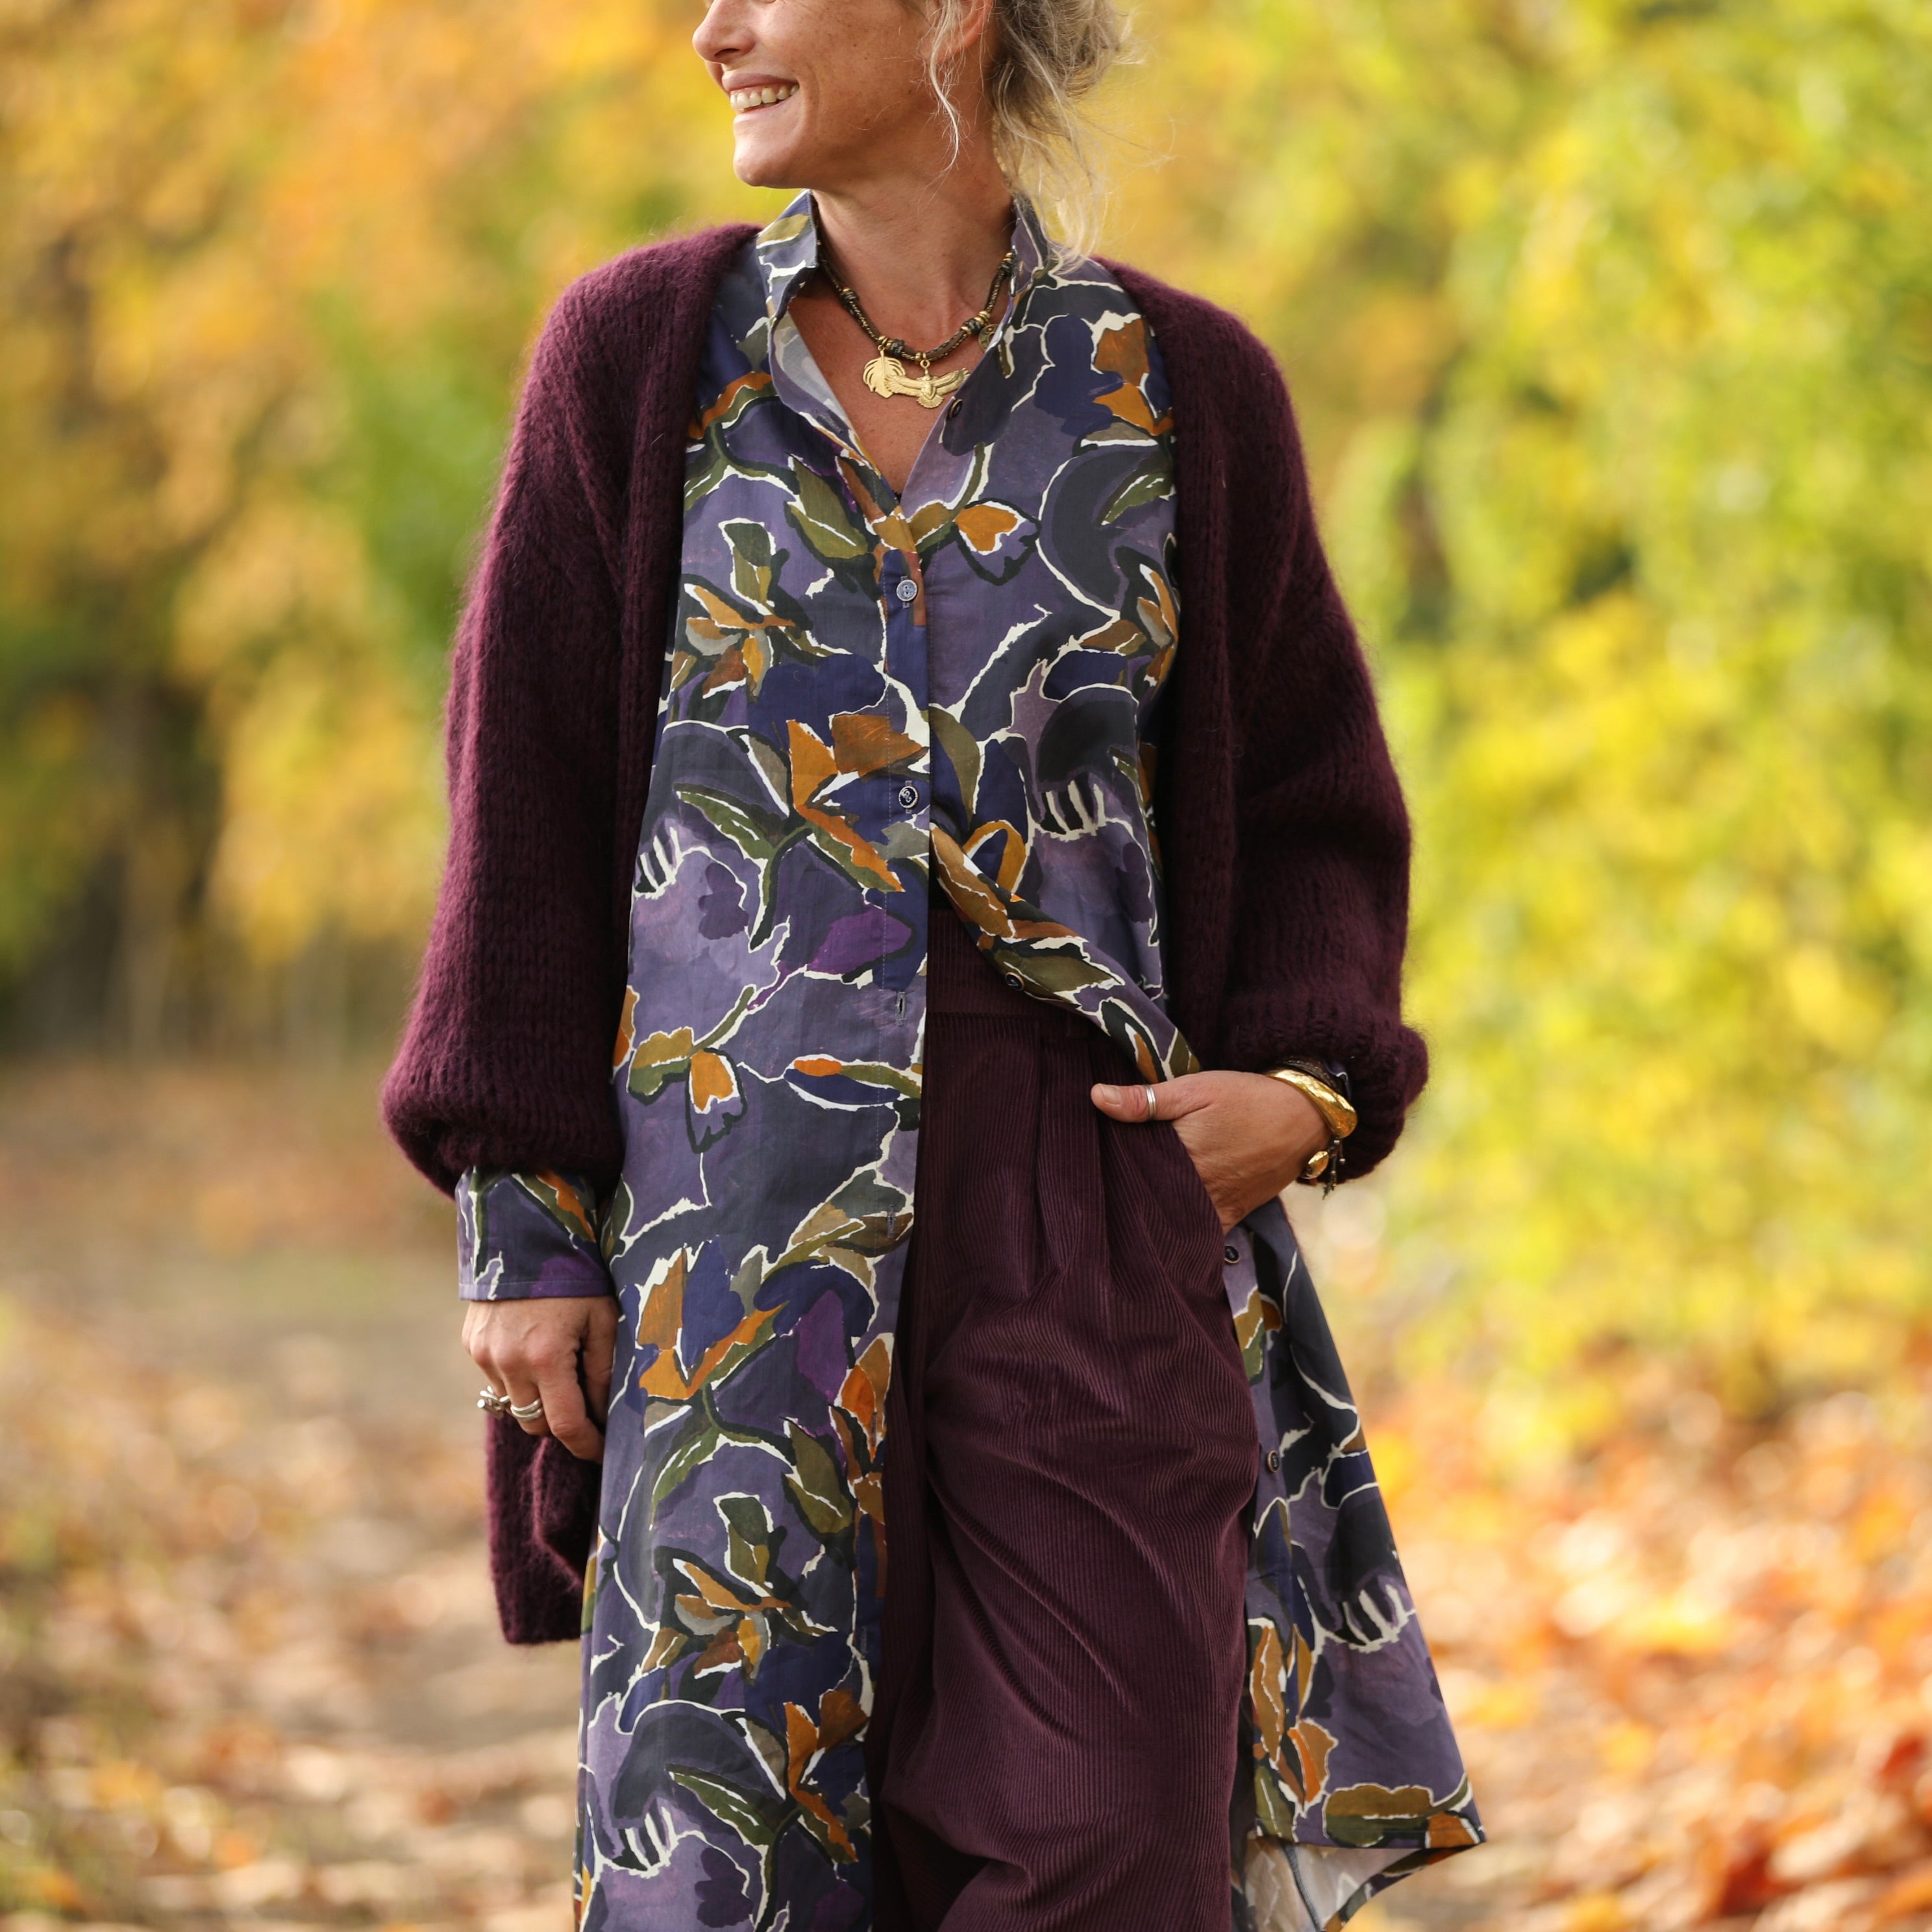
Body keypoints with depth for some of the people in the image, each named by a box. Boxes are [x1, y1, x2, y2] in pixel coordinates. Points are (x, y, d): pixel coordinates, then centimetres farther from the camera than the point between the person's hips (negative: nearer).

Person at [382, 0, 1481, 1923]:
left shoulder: (1182, 391, 4)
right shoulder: (640, 354, 2)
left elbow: (1311, 801, 13)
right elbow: (526, 795, 3)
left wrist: (1310, 1085, -5)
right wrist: (518, 1218, -2)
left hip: (1089, 1192, 0)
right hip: (740, 1188, 0)